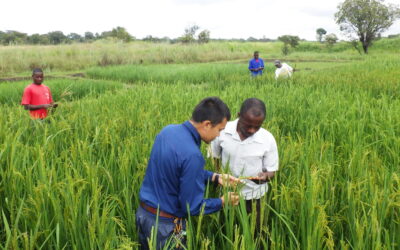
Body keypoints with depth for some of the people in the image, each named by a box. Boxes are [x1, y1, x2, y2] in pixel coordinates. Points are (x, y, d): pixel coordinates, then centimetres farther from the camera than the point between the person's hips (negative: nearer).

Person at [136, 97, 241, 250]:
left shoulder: (168, 130, -4)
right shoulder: (192, 154, -31)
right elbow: (192, 207, -22)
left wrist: (215, 177, 5)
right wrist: (223, 202, -6)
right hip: (164, 224, -8)